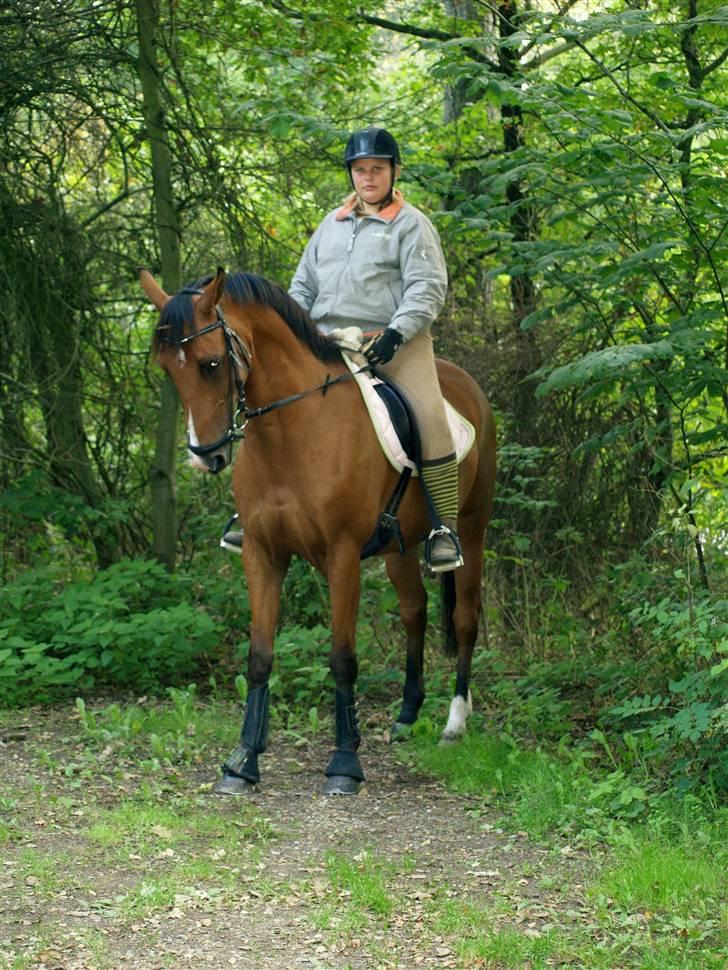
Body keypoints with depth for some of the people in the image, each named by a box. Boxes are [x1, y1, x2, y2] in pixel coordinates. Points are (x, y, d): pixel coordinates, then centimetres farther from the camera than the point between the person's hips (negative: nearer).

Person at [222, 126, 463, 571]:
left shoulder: (411, 224, 3)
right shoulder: (332, 224, 20)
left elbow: (427, 289, -8)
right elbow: (304, 284, 24)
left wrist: (396, 333, -23)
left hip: (393, 342, -5)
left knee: (429, 415, -26)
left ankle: (446, 529, -20)